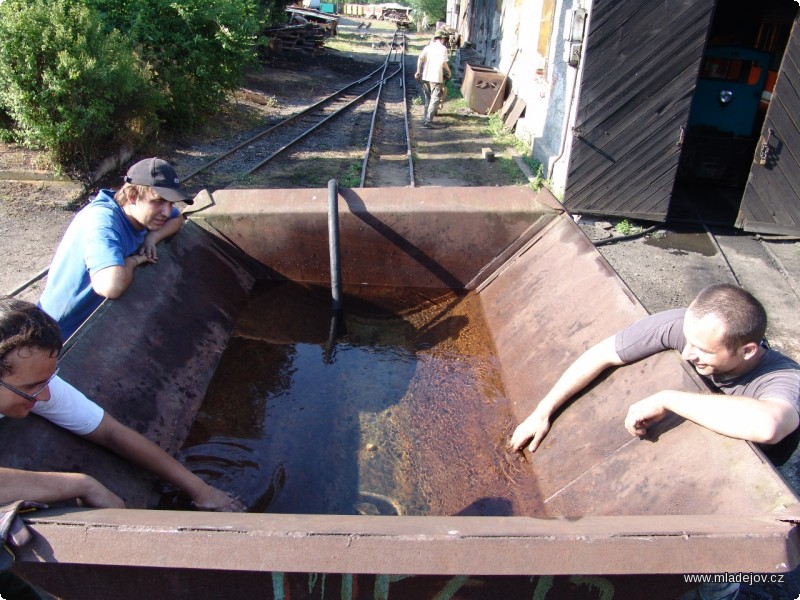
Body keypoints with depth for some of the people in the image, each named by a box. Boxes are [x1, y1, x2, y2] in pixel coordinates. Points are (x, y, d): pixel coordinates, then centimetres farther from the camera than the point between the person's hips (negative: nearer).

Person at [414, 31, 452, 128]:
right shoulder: (442, 48, -4)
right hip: (436, 77, -6)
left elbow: (420, 58, -1)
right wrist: (449, 71, 1)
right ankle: (428, 121, -11)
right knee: (435, 99, -3)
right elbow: (443, 62, -14)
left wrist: (418, 71, 4)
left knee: (427, 98, 18)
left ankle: (426, 118, 23)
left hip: (425, 76, 6)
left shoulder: (428, 47, 10)